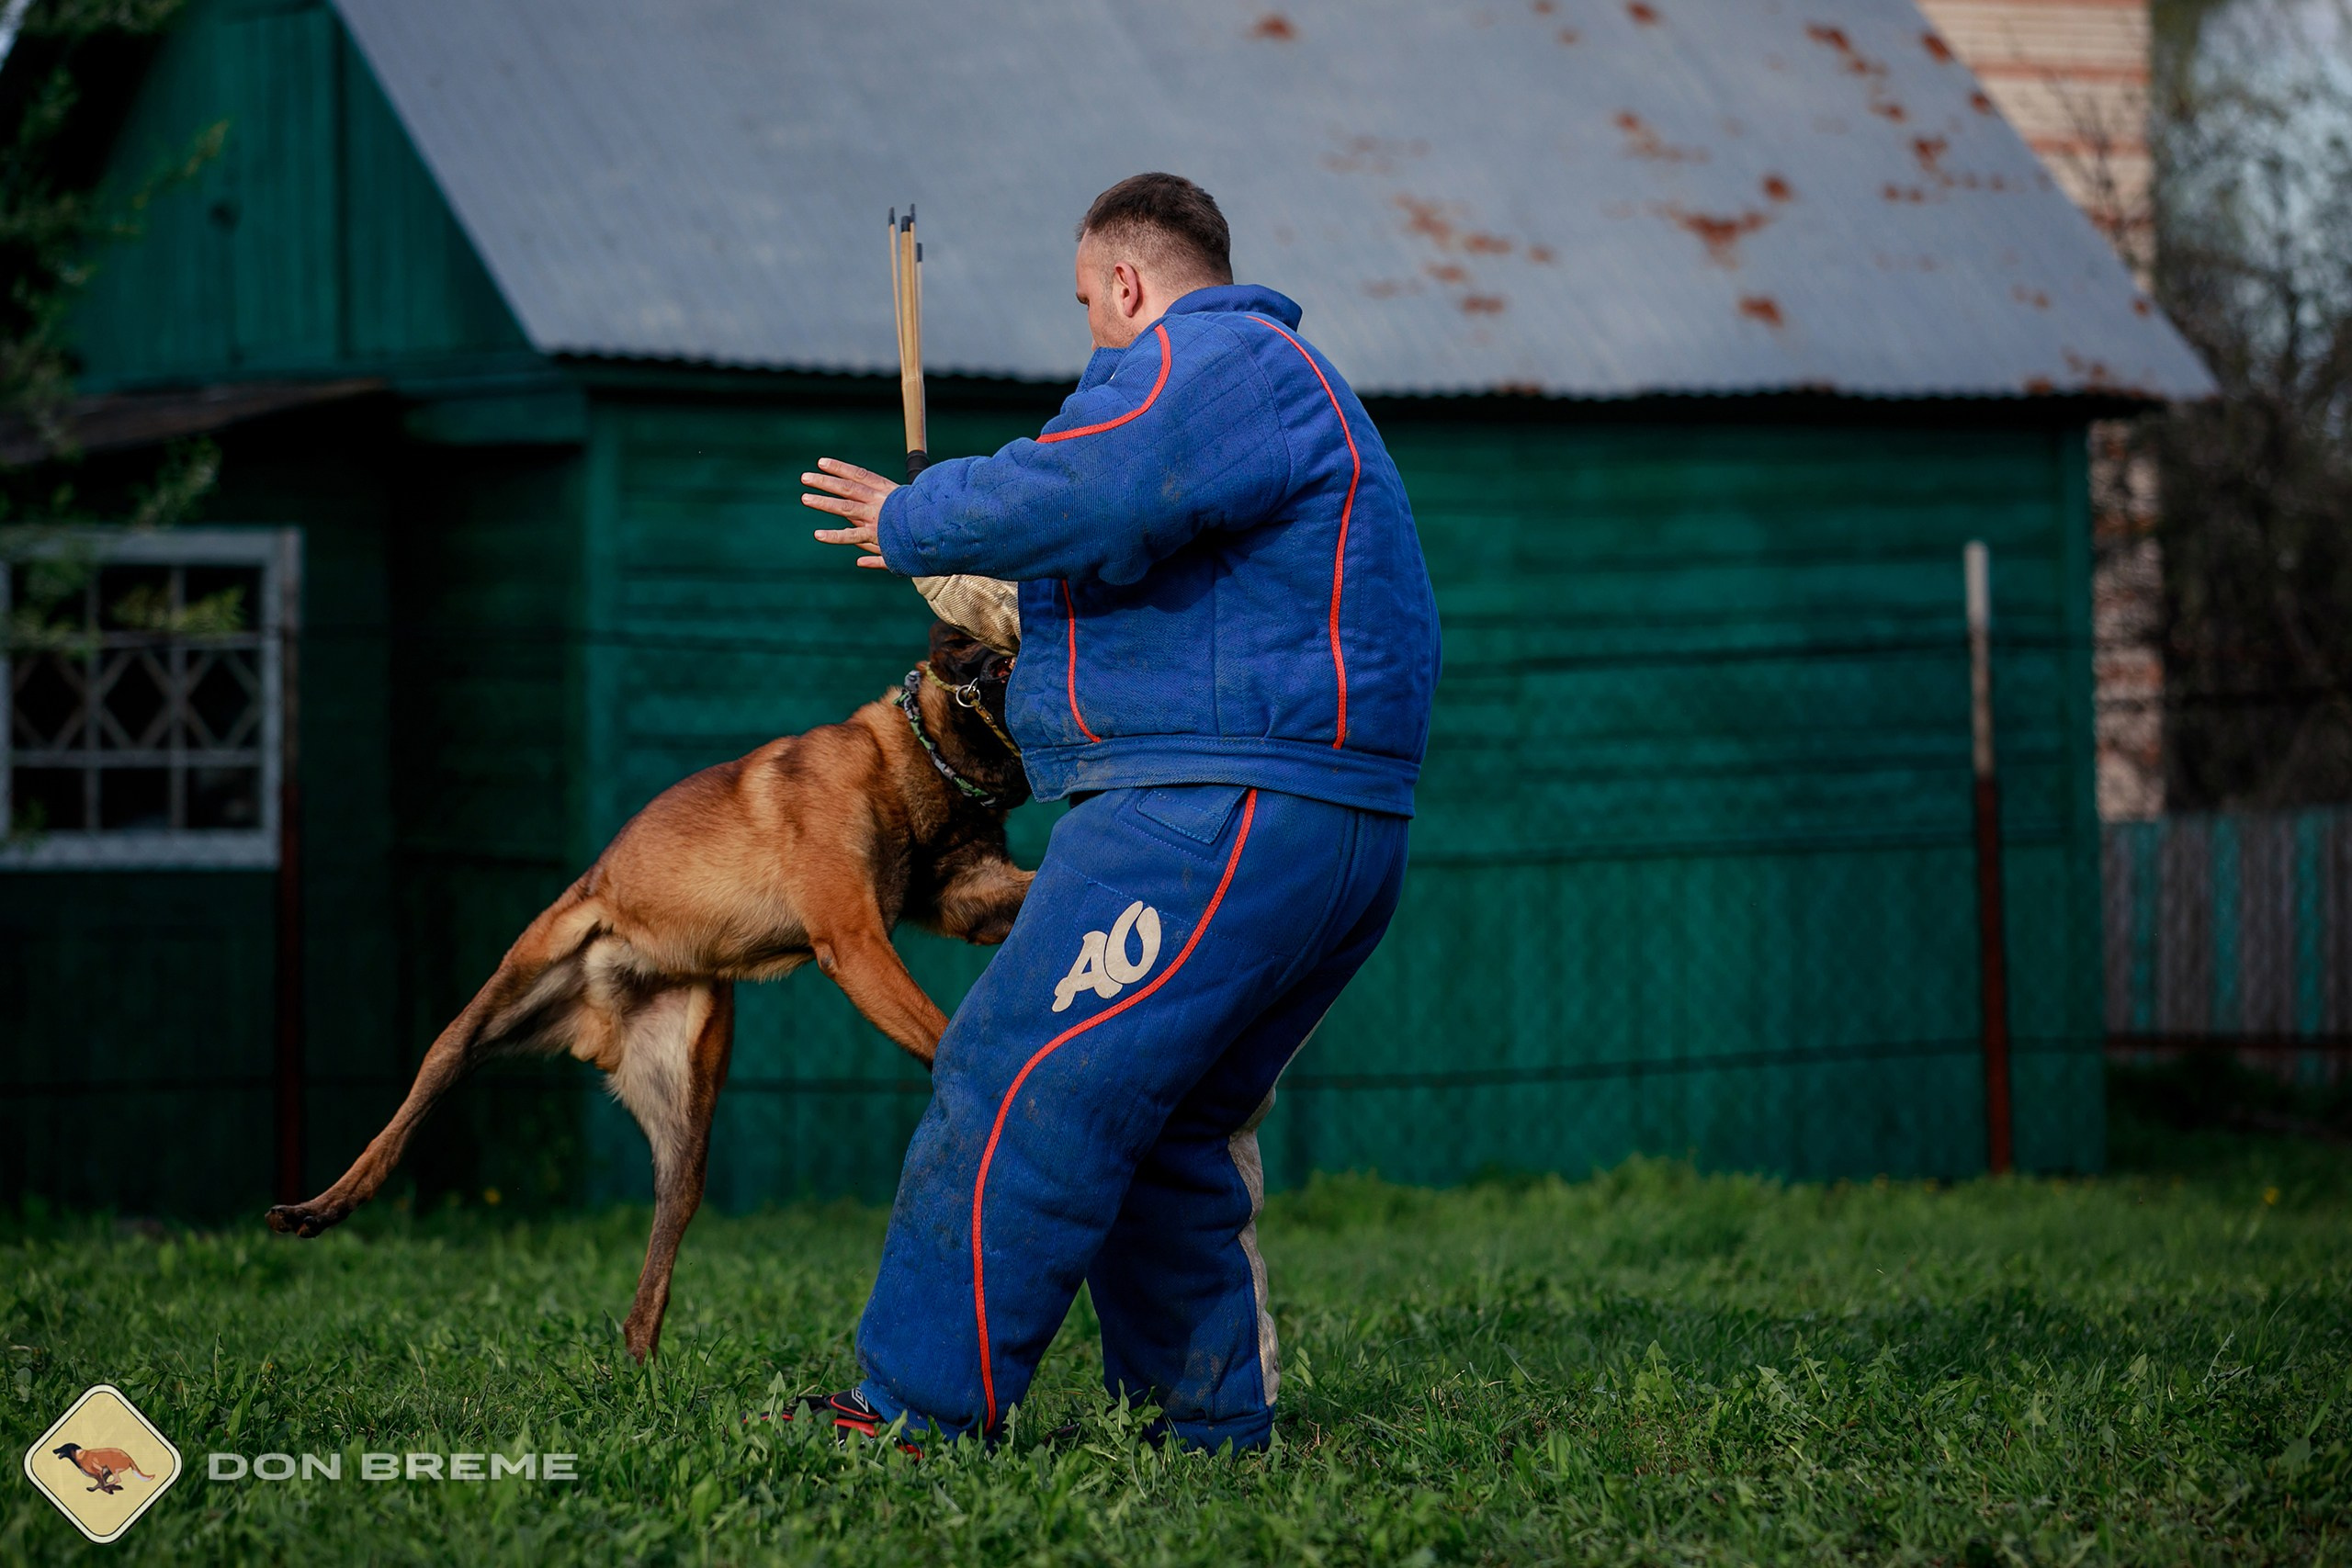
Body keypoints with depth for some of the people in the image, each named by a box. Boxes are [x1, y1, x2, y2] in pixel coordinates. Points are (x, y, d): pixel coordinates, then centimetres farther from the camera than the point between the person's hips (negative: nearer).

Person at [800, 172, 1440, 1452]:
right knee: (1168, 1133, 15)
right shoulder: (1283, 386, 29)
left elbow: (1077, 502, -22)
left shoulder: (1206, 361, -6)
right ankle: (1208, 1418, 15)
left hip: (1221, 818, -11)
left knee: (1018, 1087, -12)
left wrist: (911, 524, -7)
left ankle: (920, 1406, -14)